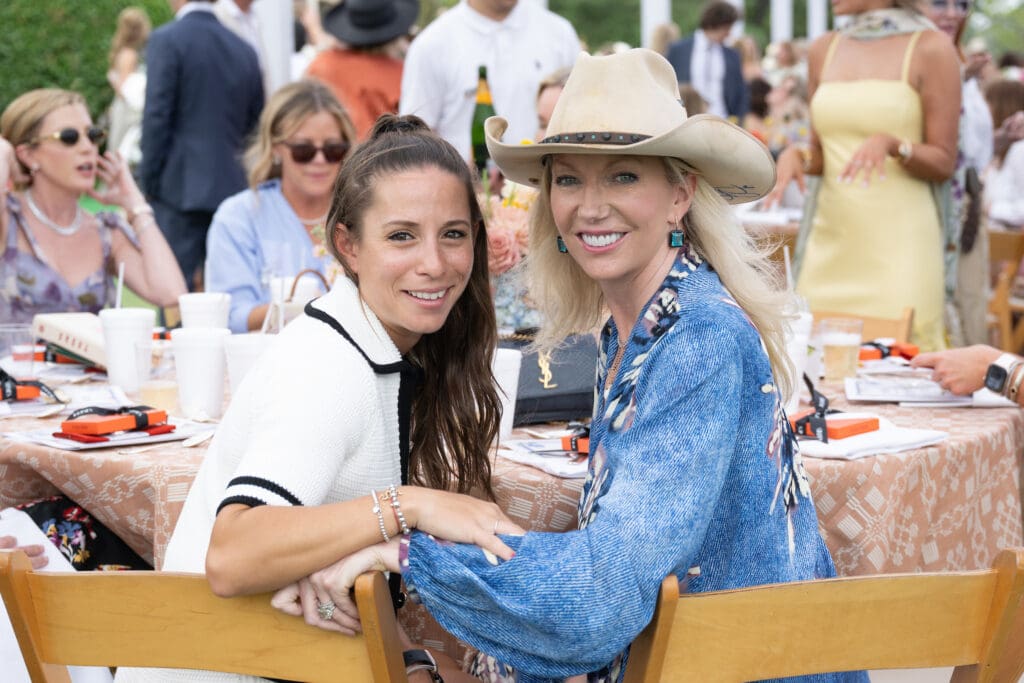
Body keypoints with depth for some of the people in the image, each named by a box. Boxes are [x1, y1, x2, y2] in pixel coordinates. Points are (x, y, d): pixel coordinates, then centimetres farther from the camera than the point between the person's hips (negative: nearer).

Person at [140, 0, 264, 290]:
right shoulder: (244, 50, 10)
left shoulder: (166, 40, -6)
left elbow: (156, 116, -10)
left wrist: (148, 181, -5)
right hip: (233, 187, 5)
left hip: (181, 187, -5)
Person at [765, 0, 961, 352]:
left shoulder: (930, 49, -2)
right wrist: (796, 155, -3)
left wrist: (892, 144, -20)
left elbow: (944, 163, -2)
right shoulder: (824, 50, 13)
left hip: (898, 242, -4)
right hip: (831, 237, 5)